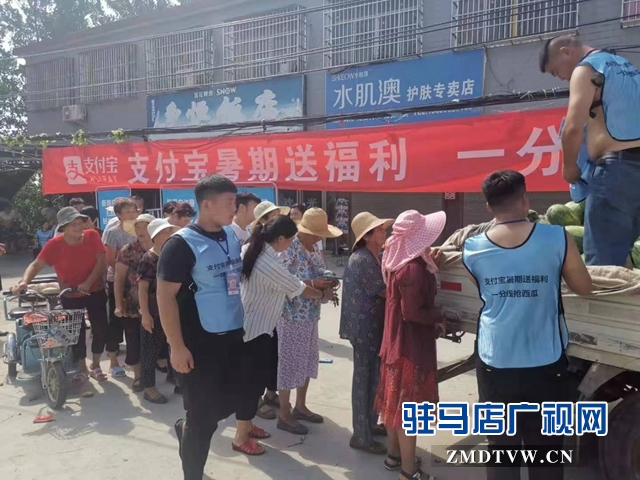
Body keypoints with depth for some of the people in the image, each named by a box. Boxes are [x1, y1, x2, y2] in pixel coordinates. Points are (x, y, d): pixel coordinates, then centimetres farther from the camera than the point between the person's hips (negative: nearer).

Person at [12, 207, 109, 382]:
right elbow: (36, 265, -18)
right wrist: (24, 281, -36)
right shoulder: (54, 244, -16)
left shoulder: (92, 236, -13)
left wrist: (88, 282, -23)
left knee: (101, 329, 5)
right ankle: (82, 368, 27)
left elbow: (101, 261, -14)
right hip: (70, 296, -1)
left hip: (95, 292, 1)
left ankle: (95, 366, 25)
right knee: (77, 333, 8)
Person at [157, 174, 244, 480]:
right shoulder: (182, 244, -17)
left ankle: (187, 428, 47)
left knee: (232, 398, 19)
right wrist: (177, 346, -19)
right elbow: (165, 295, -18)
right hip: (198, 342, -7)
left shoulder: (232, 235, 3)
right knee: (204, 418, 6)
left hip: (232, 335, 7)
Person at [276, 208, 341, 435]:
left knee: (308, 359, 17)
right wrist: (313, 284, -27)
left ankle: (300, 406, 34)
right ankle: (284, 415, 17)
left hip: (311, 314, 9)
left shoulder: (313, 248, 8)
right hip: (293, 315, -8)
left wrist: (327, 281, -5)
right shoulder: (288, 249, -18)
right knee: (290, 362, 2)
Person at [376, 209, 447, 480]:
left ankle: (394, 455, 35)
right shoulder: (414, 268, -25)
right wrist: (439, 317, -9)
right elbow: (413, 312, -26)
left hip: (397, 340, 10)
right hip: (412, 344, -10)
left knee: (396, 399, 19)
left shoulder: (398, 260, 5)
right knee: (409, 404, 2)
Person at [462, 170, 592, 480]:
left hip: (494, 362, 1)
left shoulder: (472, 250, -5)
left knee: (500, 444, 14)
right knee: (546, 447, 15)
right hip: (545, 363, -1)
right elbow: (584, 289, 2)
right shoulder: (557, 239, -11)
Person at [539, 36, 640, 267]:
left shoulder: (586, 69, -2)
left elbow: (573, 128, -14)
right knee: (619, 257, 13)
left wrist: (569, 166, 1)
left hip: (618, 168, -9)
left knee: (601, 261, -9)